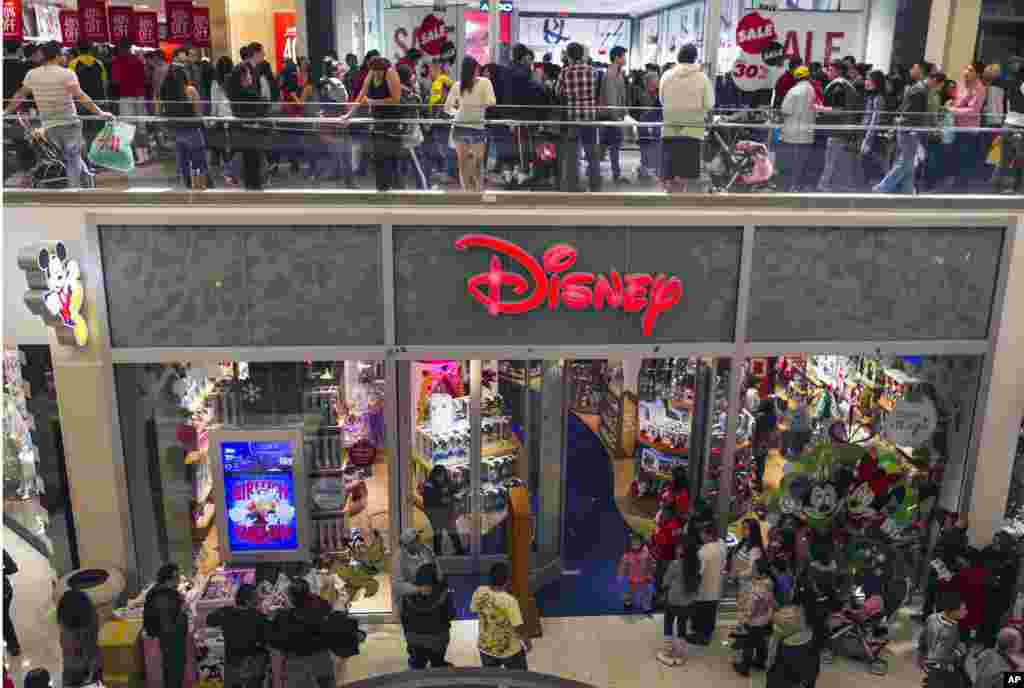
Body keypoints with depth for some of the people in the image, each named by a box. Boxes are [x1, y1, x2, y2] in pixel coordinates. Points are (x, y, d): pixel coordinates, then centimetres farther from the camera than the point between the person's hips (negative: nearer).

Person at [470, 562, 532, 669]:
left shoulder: (480, 592, -16)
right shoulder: (509, 601, -31)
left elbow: (473, 609, 4)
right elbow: (519, 627, -23)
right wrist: (527, 642, -5)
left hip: (486, 648, 5)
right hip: (510, 650, -4)